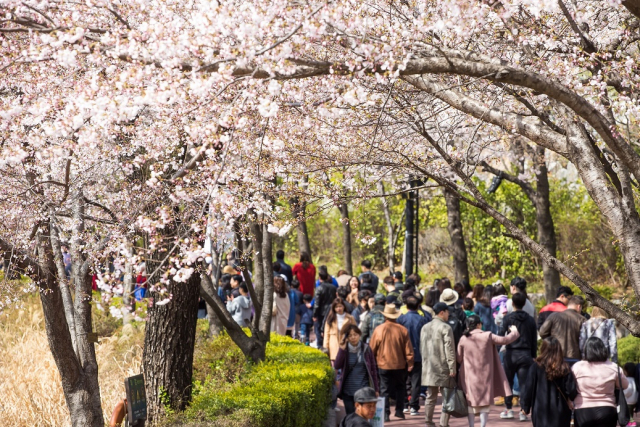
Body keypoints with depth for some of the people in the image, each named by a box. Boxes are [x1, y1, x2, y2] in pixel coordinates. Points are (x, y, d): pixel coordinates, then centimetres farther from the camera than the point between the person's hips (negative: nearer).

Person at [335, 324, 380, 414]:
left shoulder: (366, 349, 0)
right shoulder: (344, 350, 3)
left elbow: (373, 369, 4)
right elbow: (337, 366, -9)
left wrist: (376, 389, 3)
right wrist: (342, 350, -16)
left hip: (363, 390, -2)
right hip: (348, 391, 2)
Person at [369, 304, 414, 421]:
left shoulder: (379, 329, -9)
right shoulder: (402, 330, -8)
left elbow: (372, 349, -1)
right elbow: (408, 349, -5)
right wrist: (410, 363, 5)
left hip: (383, 364, -1)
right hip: (399, 364, 1)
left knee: (385, 390, 6)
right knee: (400, 387, 19)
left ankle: (385, 413, 0)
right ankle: (399, 410, 14)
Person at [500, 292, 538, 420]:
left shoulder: (508, 318, -5)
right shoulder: (530, 319, 6)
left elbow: (502, 336, -8)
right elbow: (534, 340, 10)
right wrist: (533, 356, 16)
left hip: (511, 353, -2)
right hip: (526, 354, 2)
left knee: (508, 381, 13)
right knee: (524, 383, 1)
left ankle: (508, 409, 15)